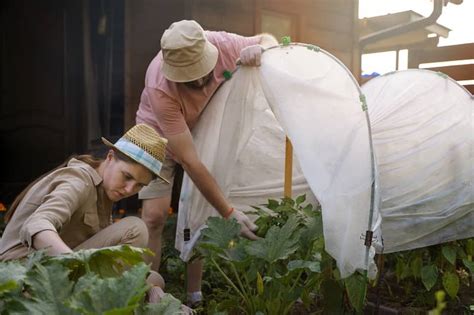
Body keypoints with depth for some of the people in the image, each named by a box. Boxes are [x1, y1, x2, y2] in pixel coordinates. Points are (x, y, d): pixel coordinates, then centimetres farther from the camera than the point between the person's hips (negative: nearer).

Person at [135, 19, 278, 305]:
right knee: (154, 215, -16)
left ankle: (195, 295, 7)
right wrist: (229, 212, -39)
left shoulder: (222, 45, -29)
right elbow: (189, 161, -39)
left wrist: (259, 49, -34)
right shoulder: (160, 88, -39)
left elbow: (268, 39, -7)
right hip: (160, 136, -3)